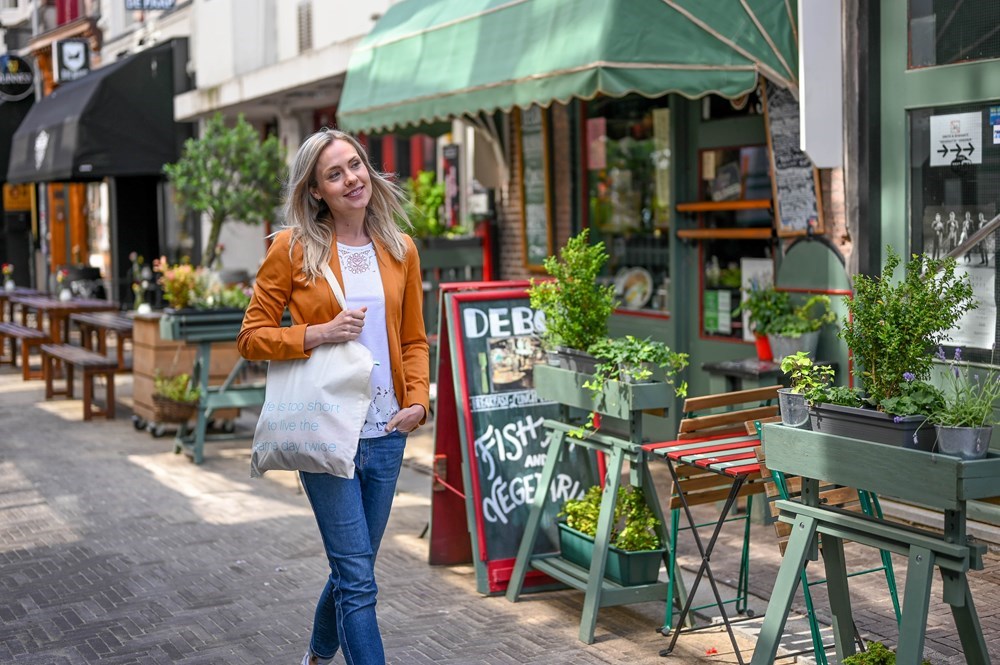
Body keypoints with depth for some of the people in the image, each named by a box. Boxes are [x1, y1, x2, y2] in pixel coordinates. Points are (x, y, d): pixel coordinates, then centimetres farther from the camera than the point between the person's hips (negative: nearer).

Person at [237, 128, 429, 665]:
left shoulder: (399, 249, 7)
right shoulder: (293, 247, -5)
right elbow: (251, 337, -3)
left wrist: (418, 400, -4)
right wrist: (319, 334, -18)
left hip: (386, 432, 5)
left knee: (352, 569, 18)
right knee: (358, 578, -5)